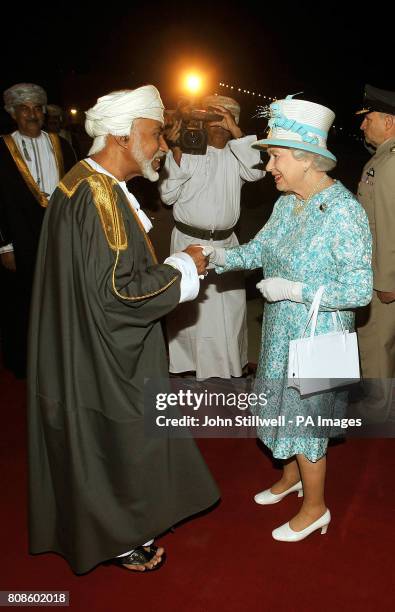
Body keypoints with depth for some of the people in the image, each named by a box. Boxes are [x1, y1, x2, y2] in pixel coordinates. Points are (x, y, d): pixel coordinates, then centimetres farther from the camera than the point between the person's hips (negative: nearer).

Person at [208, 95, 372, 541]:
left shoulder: (344, 211, -25)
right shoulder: (287, 201, 0)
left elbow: (360, 290, -25)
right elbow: (262, 247, 8)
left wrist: (294, 290, -25)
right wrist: (221, 256, -8)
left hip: (316, 337, -7)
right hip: (281, 331, 7)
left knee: (305, 417, 8)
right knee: (286, 409, 23)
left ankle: (315, 507, 33)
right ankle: (291, 476, 49)